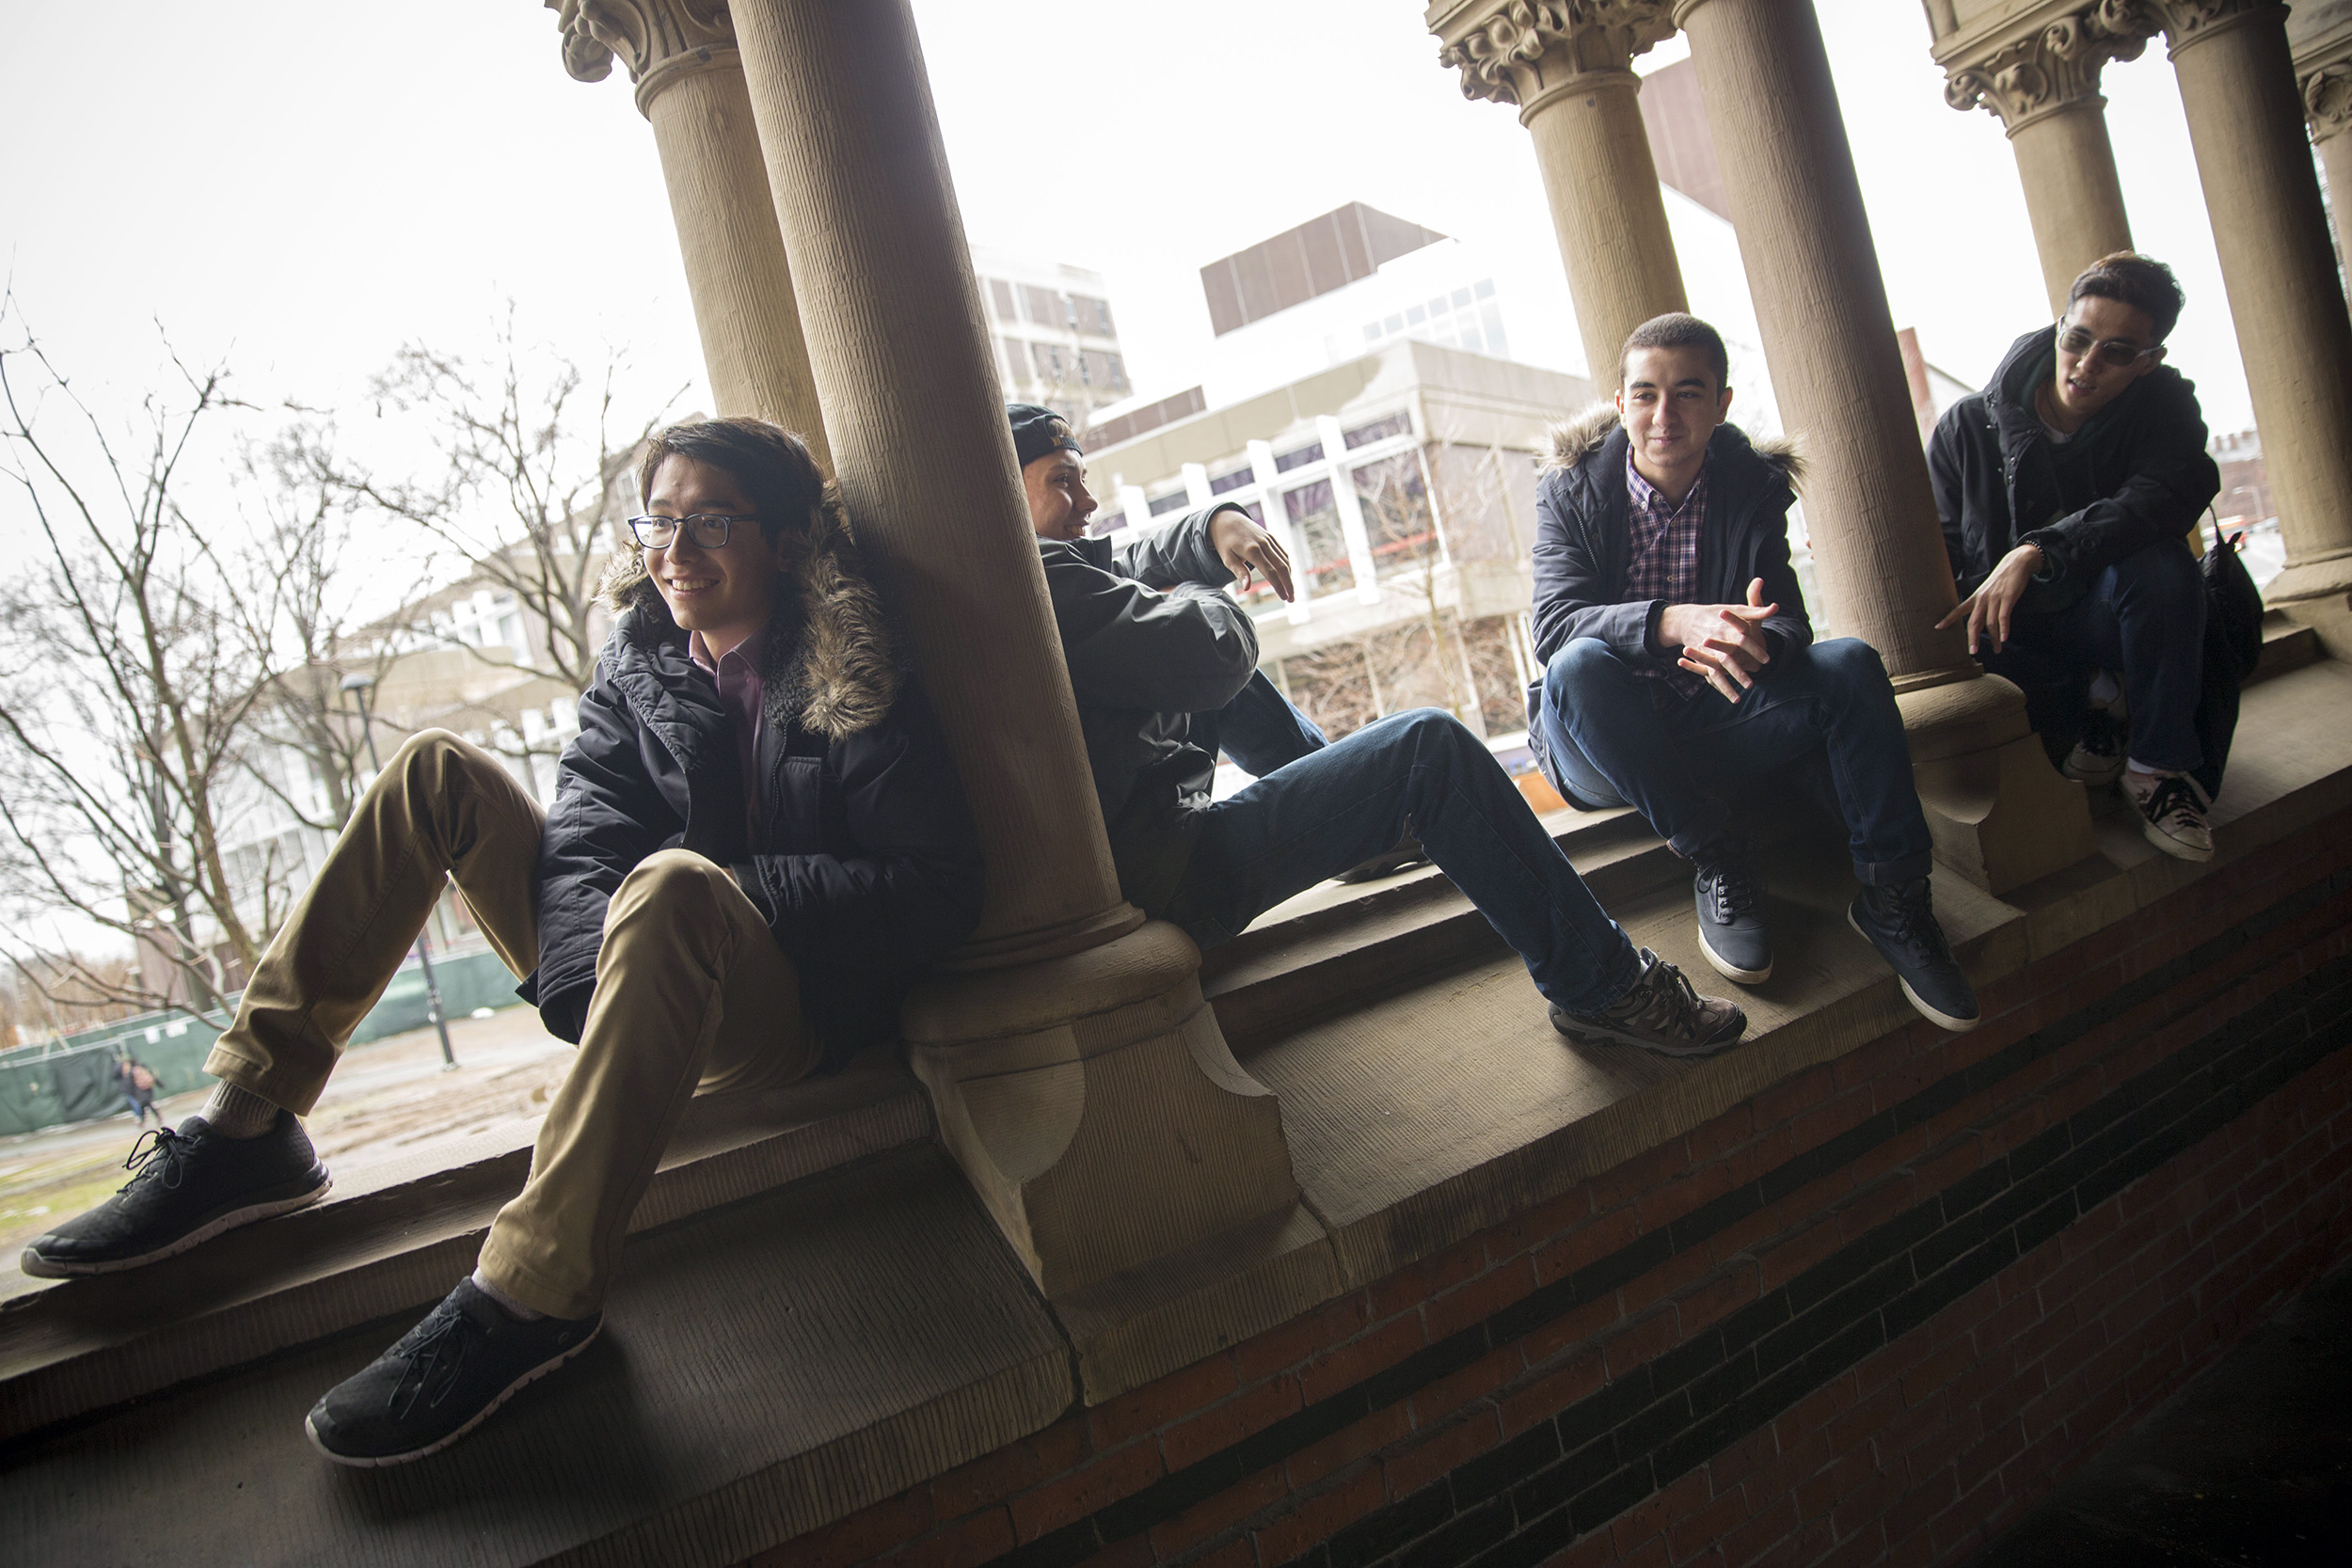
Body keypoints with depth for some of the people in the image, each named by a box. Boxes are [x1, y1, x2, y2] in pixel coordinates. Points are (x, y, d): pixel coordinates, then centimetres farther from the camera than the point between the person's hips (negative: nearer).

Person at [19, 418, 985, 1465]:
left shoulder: (851, 688, -8)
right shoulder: (635, 669, 8)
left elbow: (938, 890, -16)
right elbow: (580, 843, -5)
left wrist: (727, 884, -18)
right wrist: (591, 985, -24)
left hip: (791, 1014, -6)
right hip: (649, 987, 6)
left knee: (673, 887, -39)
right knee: (437, 771, -2)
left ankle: (532, 1296, -33)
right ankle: (247, 1131, -6)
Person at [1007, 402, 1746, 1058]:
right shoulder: (1040, 579, -20)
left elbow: (1130, 556, 22)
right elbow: (1213, 656, -24)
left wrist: (1216, 526, 1)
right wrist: (1196, 601, 0)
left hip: (1122, 855, 11)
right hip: (1166, 867, -11)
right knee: (1431, 746, -13)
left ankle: (1349, 798, 33)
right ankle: (1602, 984, -4)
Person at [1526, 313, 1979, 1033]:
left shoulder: (1755, 486, 2)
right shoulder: (1572, 491, -6)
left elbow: (1790, 623, -8)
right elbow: (1554, 624, -22)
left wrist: (1757, 640, -35)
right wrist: (1674, 622, -41)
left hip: (1711, 725, 2)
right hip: (1605, 749, -2)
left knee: (1850, 664, -21)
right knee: (1578, 668, -35)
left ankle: (1890, 893, -16)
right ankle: (1716, 861, -24)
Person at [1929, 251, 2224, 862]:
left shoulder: (2164, 404, -3)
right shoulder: (1967, 426, -4)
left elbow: (2172, 494, -26)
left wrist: (2037, 552, -39)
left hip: (2106, 621, 0)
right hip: (2004, 631, 0)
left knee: (2161, 565, -34)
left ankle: (2158, 766, -19)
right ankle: (2090, 706, -9)